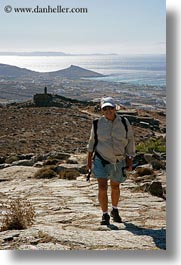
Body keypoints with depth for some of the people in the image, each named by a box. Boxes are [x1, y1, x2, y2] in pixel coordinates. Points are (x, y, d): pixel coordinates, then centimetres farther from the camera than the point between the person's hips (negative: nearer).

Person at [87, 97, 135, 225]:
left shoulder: (124, 123, -7)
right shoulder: (98, 123, -6)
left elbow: (130, 141, 2)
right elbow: (92, 141, 6)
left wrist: (130, 160, 1)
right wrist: (89, 160, 8)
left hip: (118, 161, 1)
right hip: (101, 160, -1)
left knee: (115, 187, 18)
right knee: (102, 188, -11)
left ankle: (115, 211, 41)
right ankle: (105, 215, 4)